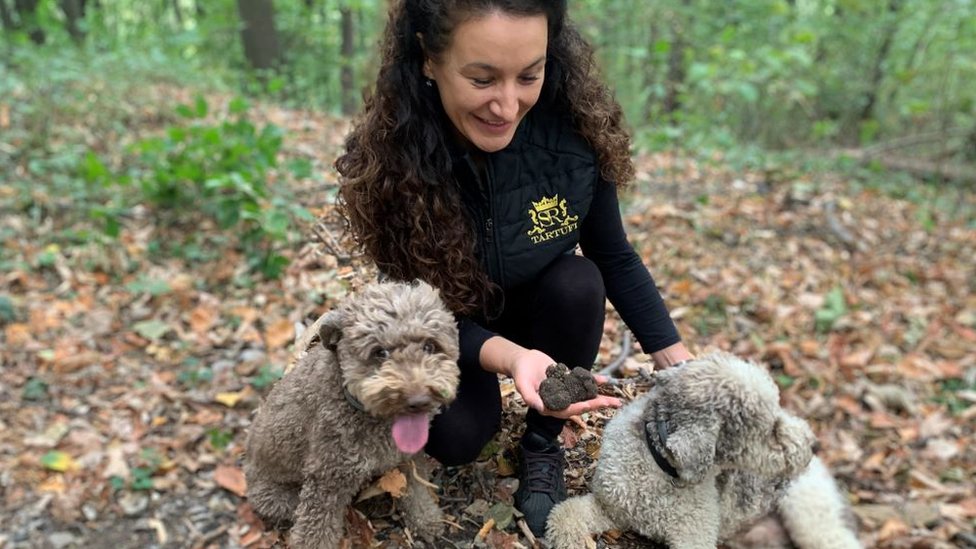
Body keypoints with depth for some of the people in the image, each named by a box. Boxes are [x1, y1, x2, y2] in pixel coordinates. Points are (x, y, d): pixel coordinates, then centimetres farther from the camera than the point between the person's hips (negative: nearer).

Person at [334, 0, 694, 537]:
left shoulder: (574, 128, -27)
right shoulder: (383, 157, -30)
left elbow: (615, 259, -12)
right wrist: (511, 357, -44)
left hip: (541, 306, 2)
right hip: (445, 329, -2)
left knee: (579, 284, -28)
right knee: (456, 440, -23)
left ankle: (542, 447, -3)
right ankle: (483, 399, 15)